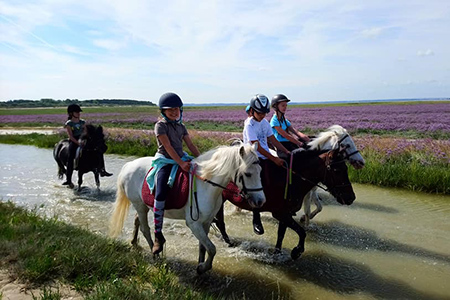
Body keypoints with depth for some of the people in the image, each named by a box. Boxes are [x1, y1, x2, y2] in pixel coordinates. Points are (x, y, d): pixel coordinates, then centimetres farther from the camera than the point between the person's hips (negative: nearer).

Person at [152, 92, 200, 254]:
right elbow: (168, 147, -16)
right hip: (166, 161, -7)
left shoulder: (181, 126, 14)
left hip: (182, 159, 7)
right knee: (160, 194, -23)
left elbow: (191, 145, 9)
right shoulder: (161, 125, -6)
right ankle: (158, 235, -12)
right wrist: (181, 163, -25)